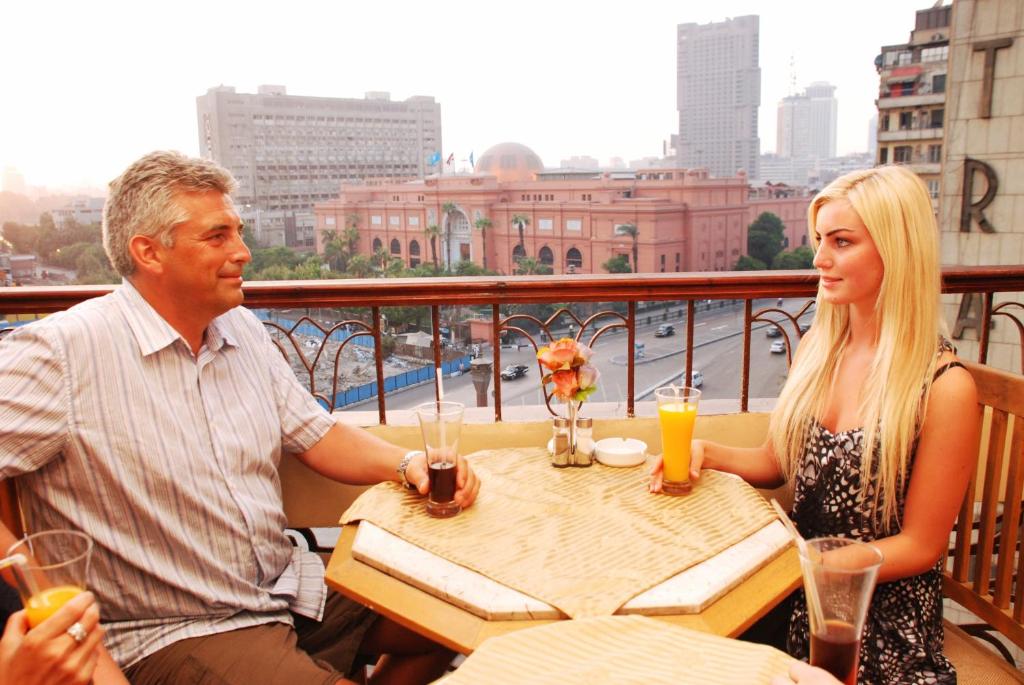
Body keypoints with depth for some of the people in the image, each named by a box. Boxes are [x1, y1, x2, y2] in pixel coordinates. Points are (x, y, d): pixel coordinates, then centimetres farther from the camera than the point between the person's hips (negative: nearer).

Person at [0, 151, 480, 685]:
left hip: (290, 588, 7)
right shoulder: (62, 352, -17)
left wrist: (405, 462, -8)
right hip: (173, 635, -6)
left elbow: (315, 434, 8)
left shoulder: (243, 330, 5)